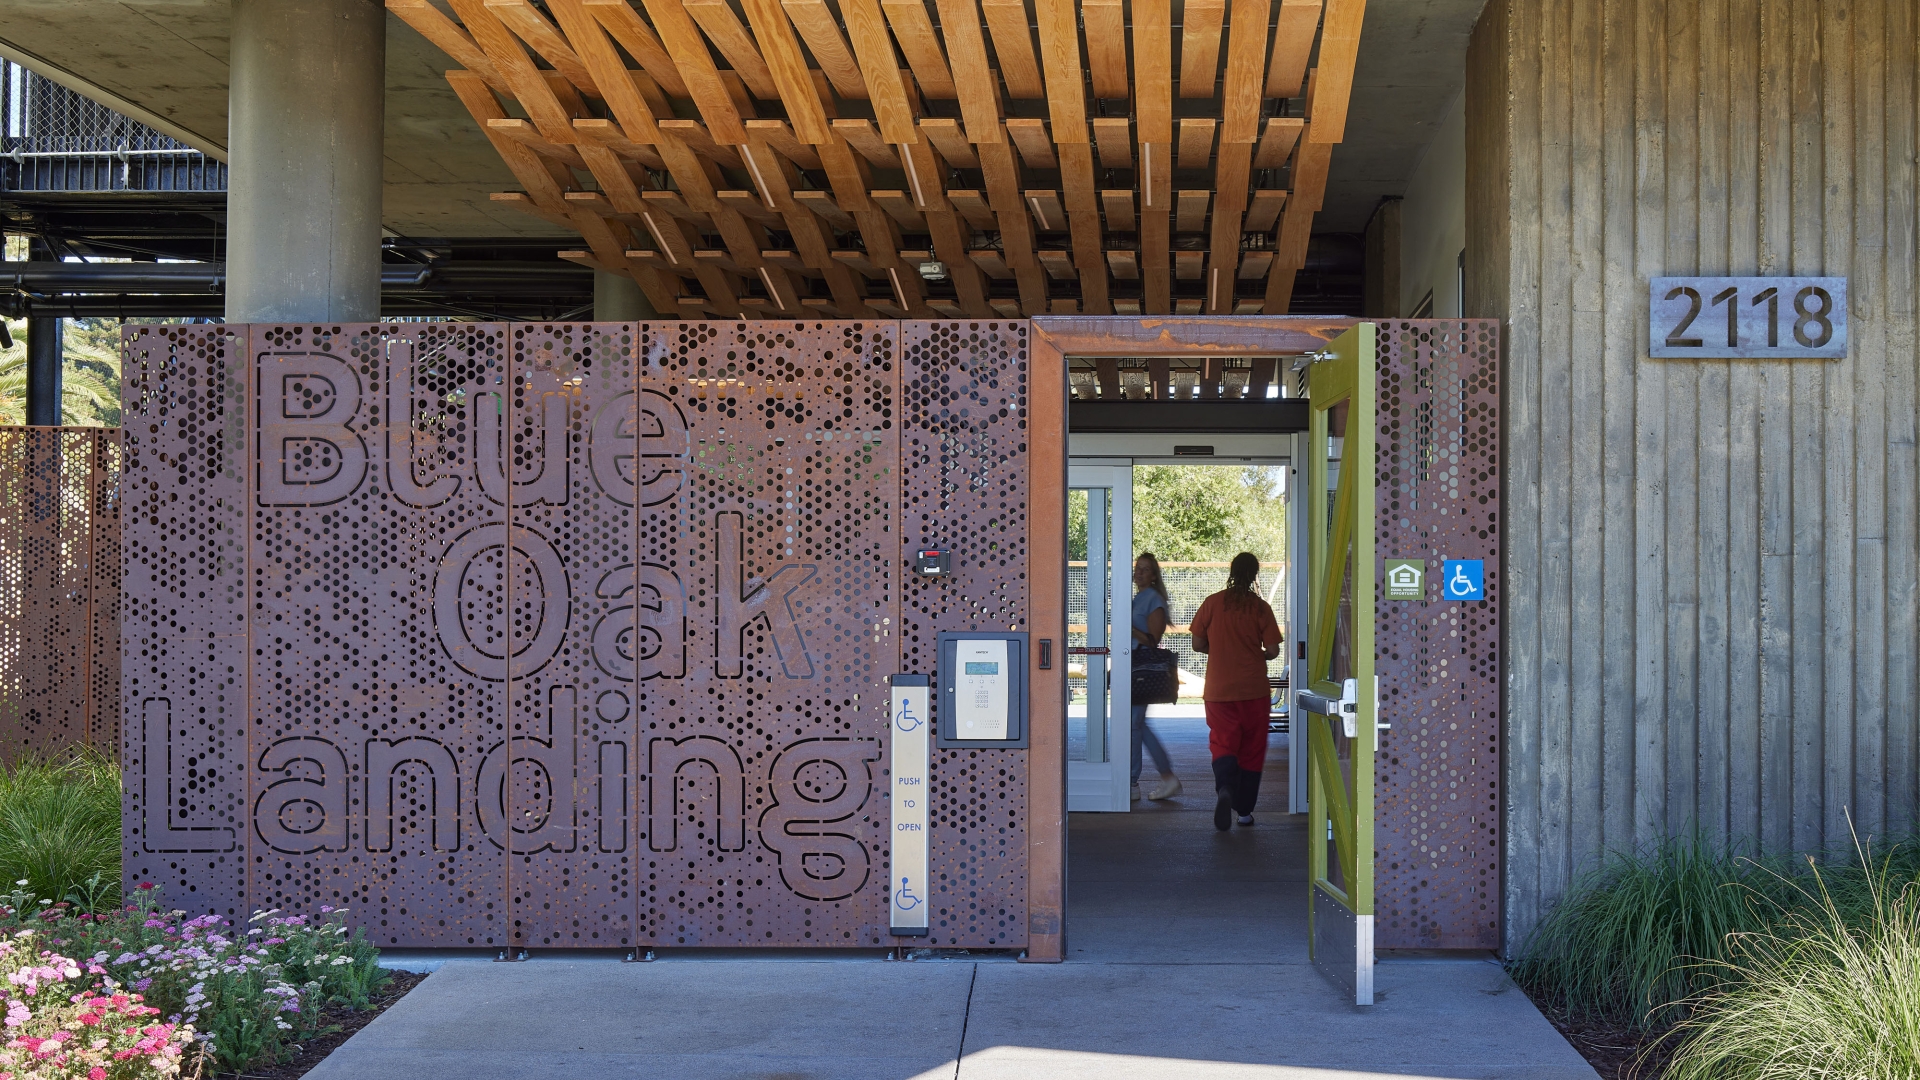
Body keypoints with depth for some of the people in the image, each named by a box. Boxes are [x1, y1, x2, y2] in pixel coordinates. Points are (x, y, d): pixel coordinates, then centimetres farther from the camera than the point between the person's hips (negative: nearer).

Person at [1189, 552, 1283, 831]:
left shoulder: (1212, 603, -3)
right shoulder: (1260, 608, -5)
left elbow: (1198, 644, 0)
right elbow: (1272, 650, -5)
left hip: (1219, 690, 0)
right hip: (1253, 689, 0)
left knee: (1223, 743, 4)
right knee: (1252, 748, 10)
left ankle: (1225, 789, -25)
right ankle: (1245, 810, 13)